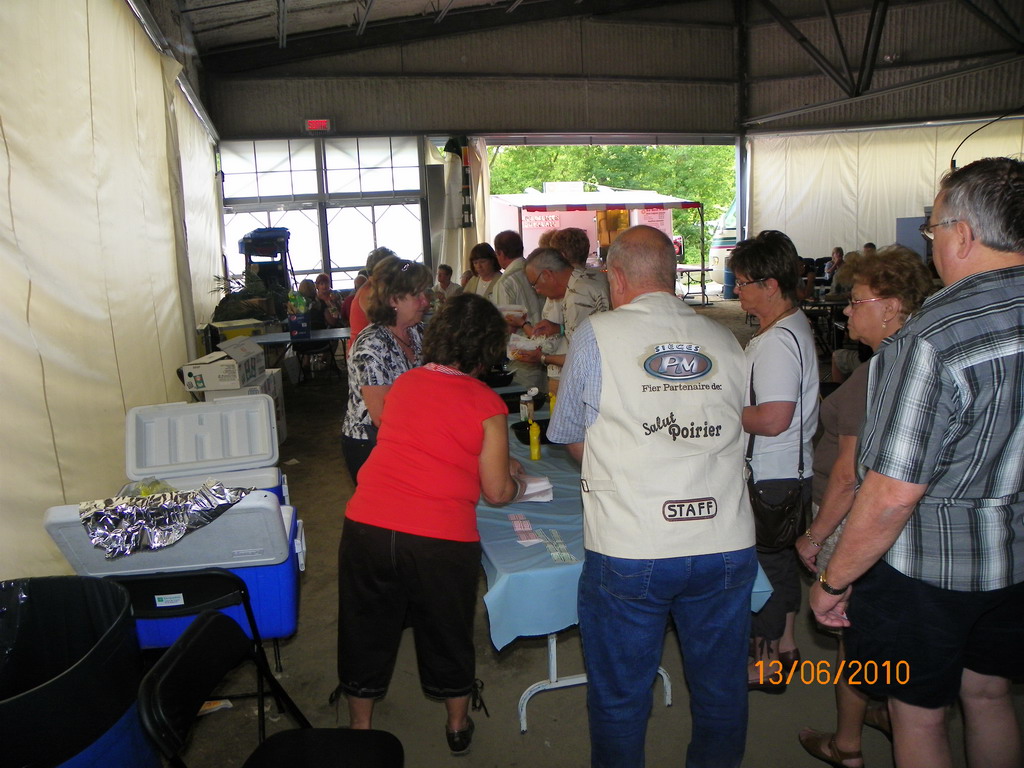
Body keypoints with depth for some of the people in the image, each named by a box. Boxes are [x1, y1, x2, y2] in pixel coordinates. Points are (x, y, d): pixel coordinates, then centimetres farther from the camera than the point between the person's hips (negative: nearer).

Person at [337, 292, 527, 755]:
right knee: (447, 634, 21)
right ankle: (458, 726, 43)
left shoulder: (403, 384, 10)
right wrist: (516, 482, 21)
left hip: (367, 526, 3)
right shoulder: (486, 404, -5)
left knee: (365, 629, 22)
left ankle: (360, 726, 43)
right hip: (441, 541, -3)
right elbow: (496, 492, -3)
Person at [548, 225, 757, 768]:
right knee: (721, 692, 21)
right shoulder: (725, 341, 6)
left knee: (619, 698, 16)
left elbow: (573, 439, 7)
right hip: (727, 545, 4)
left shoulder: (596, 334, -3)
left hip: (629, 553, -3)